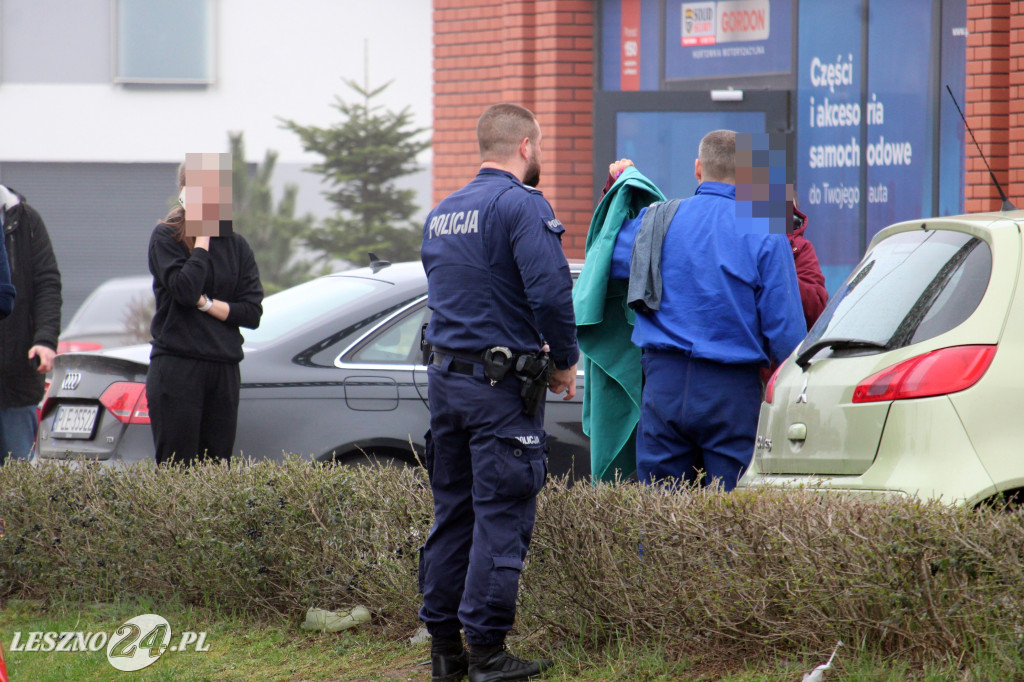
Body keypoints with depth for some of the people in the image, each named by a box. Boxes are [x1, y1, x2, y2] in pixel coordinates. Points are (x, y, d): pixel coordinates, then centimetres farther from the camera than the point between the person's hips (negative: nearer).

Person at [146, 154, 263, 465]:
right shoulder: (166, 237, 1)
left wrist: (207, 304, -7)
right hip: (177, 367, -4)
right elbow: (184, 289, -16)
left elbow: (253, 312, 5)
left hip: (224, 370, 4)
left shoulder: (236, 245, 12)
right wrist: (202, 239, -9)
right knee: (177, 466, -7)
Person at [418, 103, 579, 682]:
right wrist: (565, 361, -7)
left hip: (446, 377, 8)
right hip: (501, 386, -8)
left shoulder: (442, 213, 15)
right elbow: (550, 290, -22)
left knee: (452, 510, 13)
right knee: (502, 515, -4)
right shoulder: (522, 205, -12)